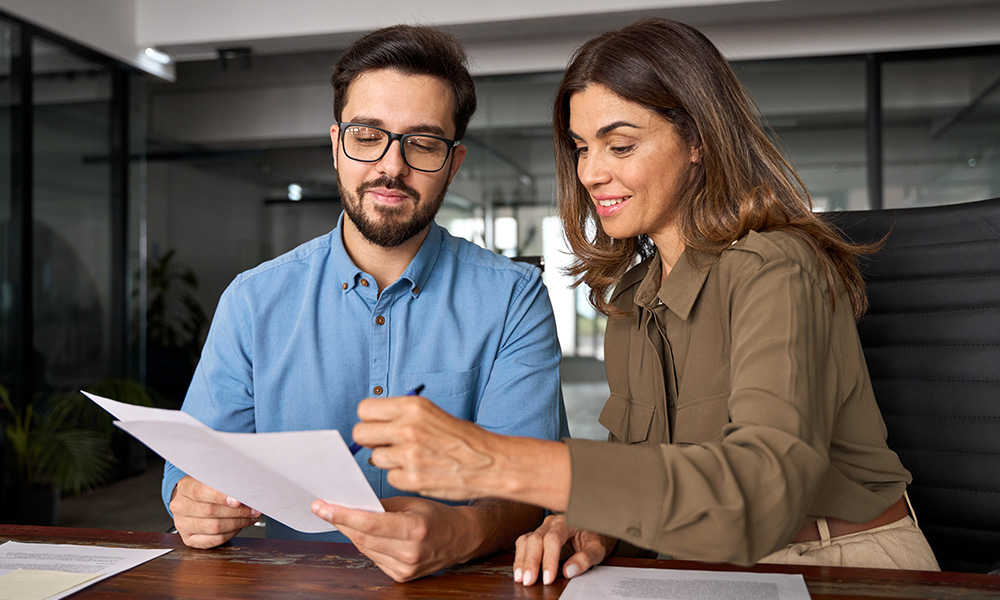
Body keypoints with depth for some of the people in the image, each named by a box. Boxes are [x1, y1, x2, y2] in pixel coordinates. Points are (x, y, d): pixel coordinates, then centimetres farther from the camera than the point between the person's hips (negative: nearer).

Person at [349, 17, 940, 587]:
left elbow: (767, 487, -34)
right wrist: (595, 523, -17)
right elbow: (636, 459, 7)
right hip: (712, 569, 5)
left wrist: (499, 462, -42)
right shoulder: (634, 292, 7)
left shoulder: (775, 270, -19)